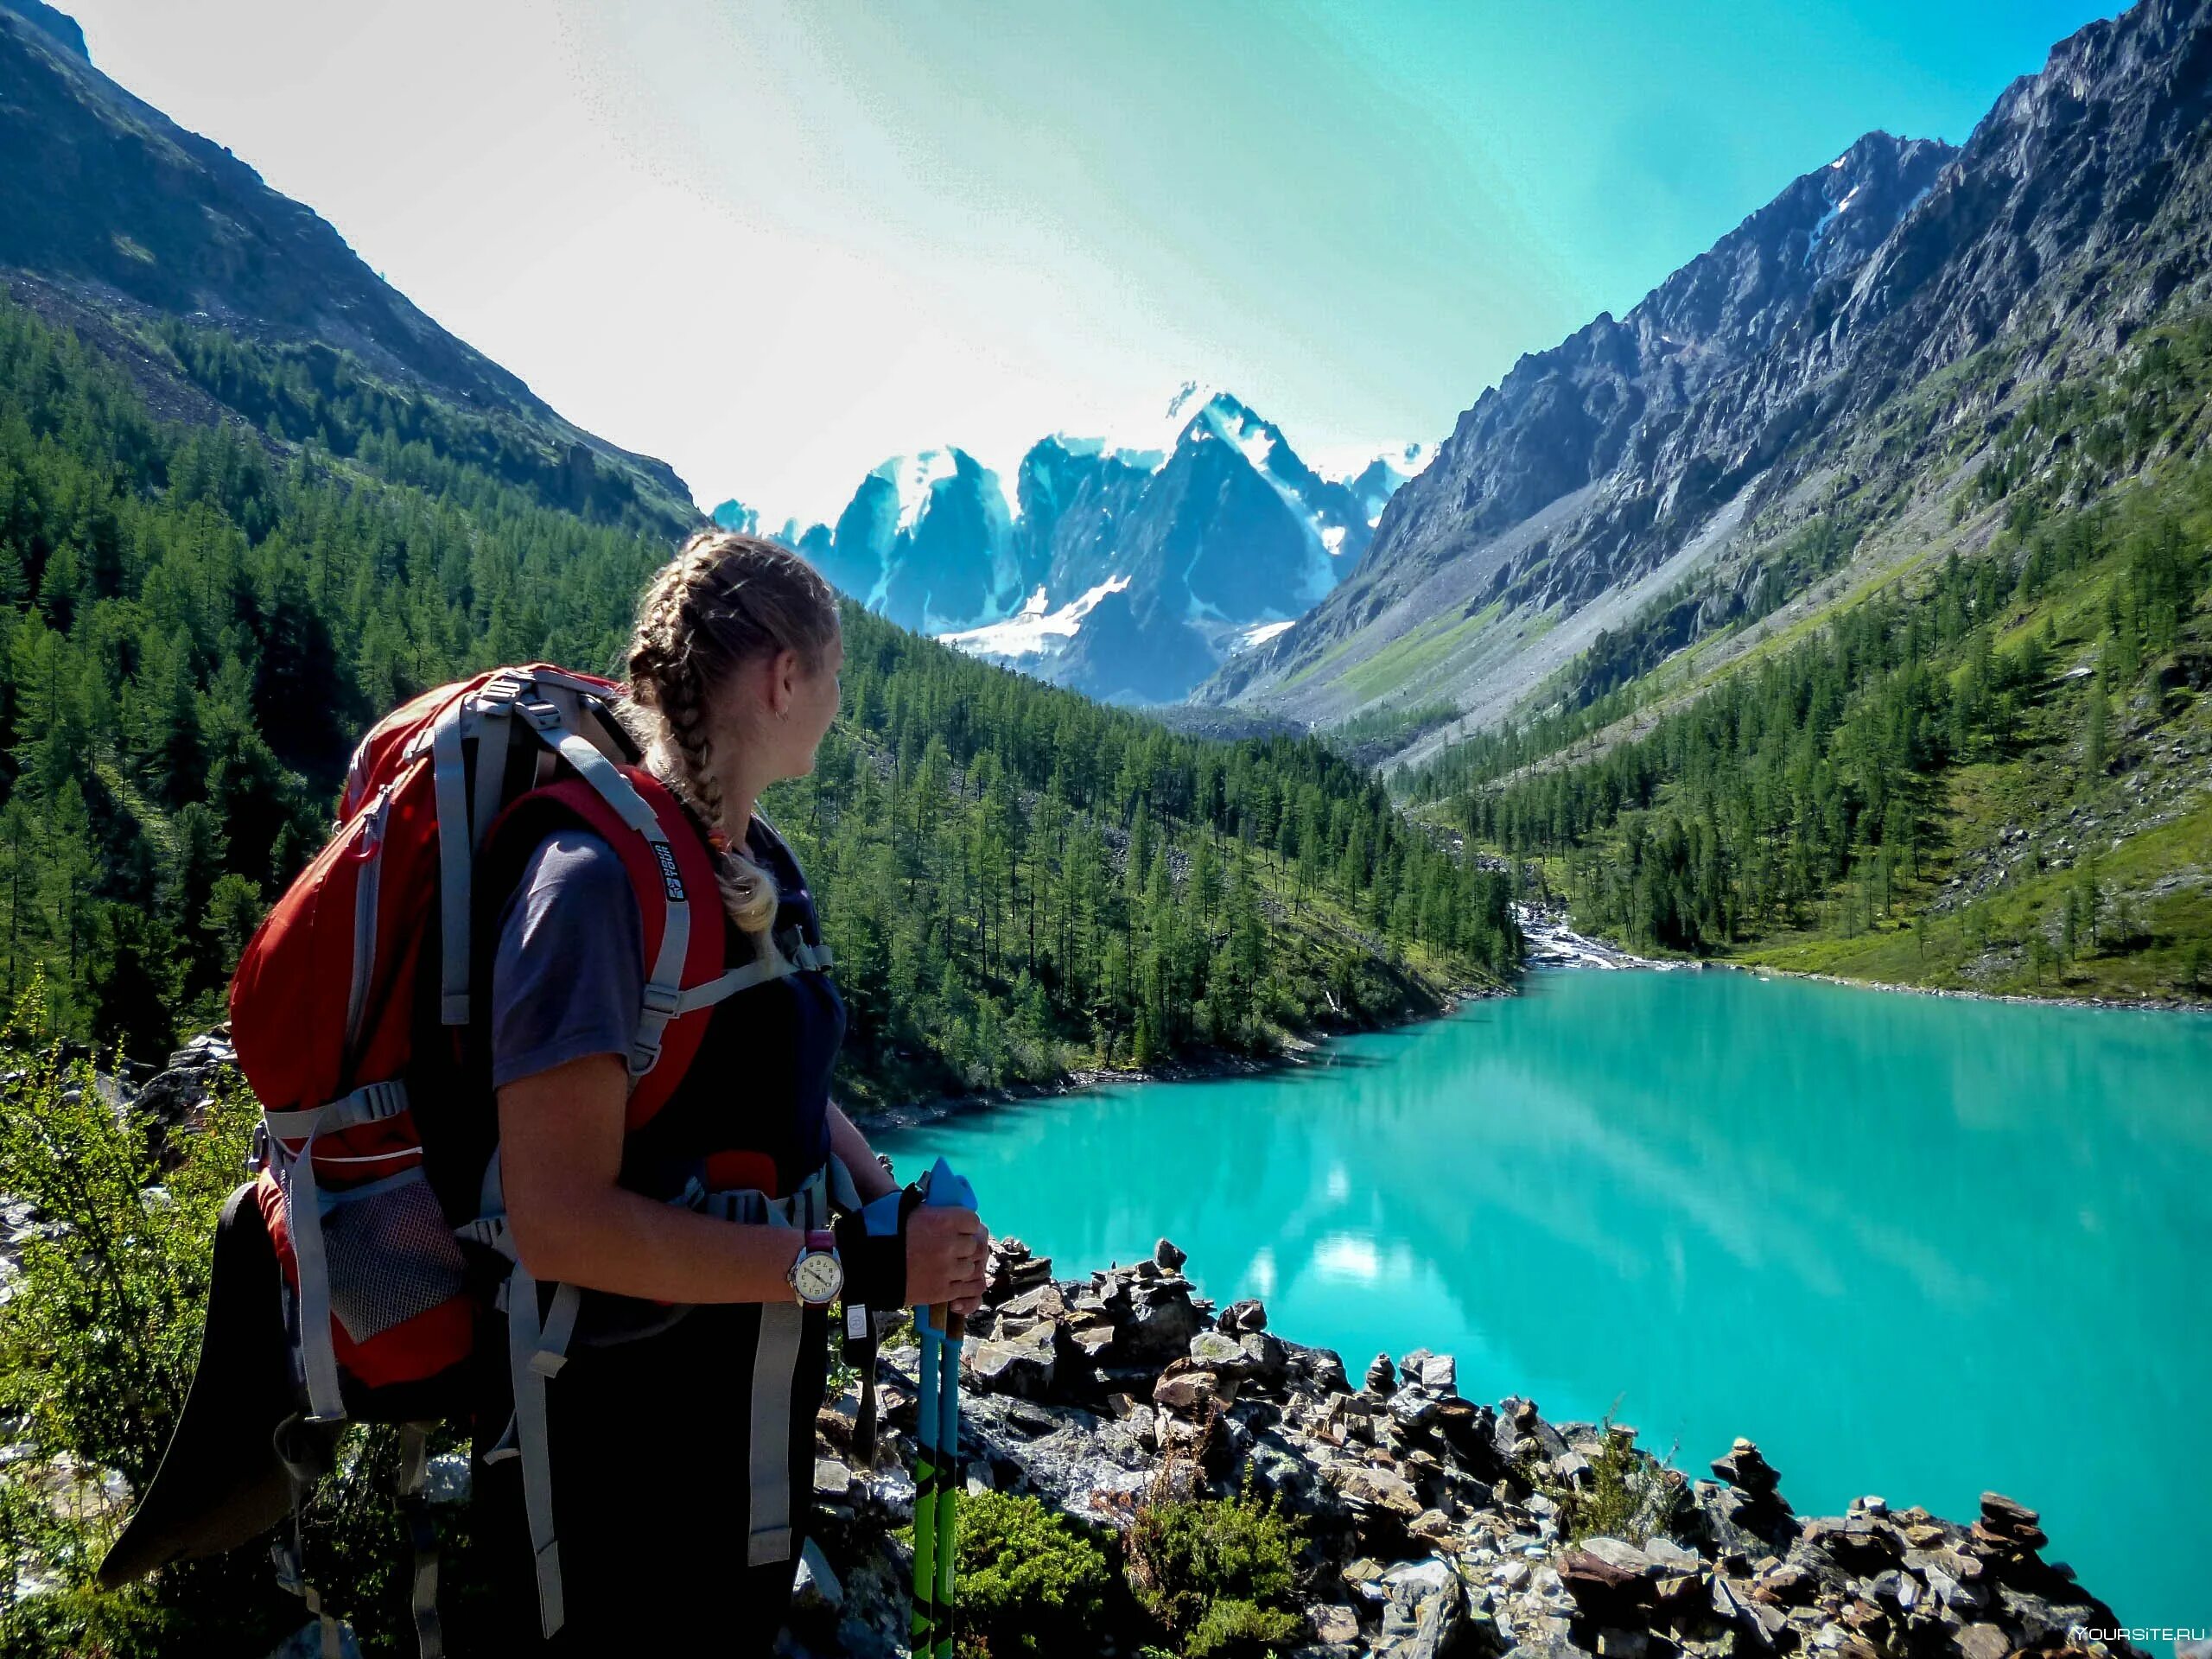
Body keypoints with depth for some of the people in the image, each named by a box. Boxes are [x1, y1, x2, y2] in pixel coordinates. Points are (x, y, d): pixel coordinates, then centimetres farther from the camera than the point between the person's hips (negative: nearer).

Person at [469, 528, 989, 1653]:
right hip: (617, 1425, -8)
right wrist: (851, 1267, -26)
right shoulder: (597, 877, -24)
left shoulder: (761, 867, 3)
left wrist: (900, 1209, -1)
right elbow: (562, 1222, -28)